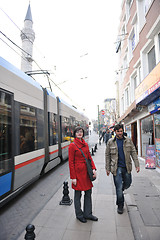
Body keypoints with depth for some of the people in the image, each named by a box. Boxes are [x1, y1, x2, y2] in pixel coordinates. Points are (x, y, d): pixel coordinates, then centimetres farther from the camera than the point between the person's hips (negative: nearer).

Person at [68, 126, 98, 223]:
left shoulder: (85, 144, 8)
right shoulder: (72, 145, -12)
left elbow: (89, 157, 13)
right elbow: (71, 162, -12)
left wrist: (93, 168, 0)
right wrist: (73, 177, -13)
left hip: (87, 171, 7)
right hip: (78, 172, -7)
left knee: (88, 192, 15)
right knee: (78, 194, 9)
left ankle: (87, 213, 32)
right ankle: (79, 215, 29)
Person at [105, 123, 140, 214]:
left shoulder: (128, 140, 2)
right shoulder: (110, 142, -3)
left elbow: (133, 152, 5)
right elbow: (107, 155, 2)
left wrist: (137, 165, -1)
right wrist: (108, 168, 1)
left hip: (127, 167, 3)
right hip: (117, 167, -2)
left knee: (127, 184, 16)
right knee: (119, 187, 1)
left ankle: (119, 191, 48)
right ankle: (120, 205, 22)